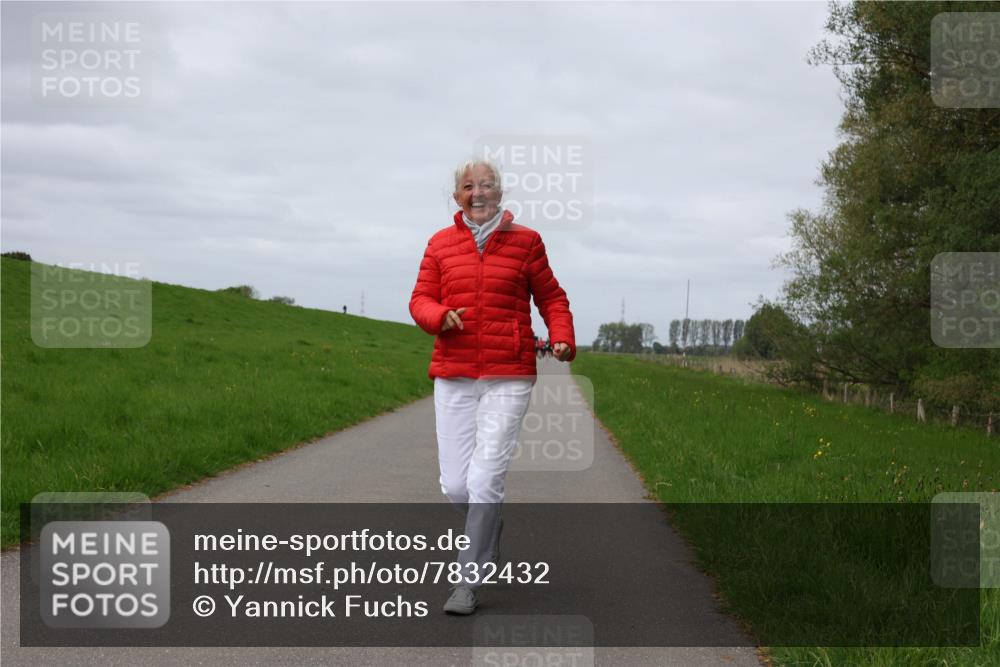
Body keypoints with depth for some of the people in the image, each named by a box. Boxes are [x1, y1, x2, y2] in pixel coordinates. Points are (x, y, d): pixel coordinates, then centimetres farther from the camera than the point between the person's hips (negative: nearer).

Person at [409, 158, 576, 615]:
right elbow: (421, 301, 7)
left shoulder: (525, 241, 4)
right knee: (454, 484, 1)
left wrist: (563, 338, -7)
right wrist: (441, 317, -15)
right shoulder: (441, 244, 8)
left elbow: (551, 298, 10)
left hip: (509, 378, -2)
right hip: (453, 376, 3)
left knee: (484, 479, -11)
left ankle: (468, 582, 1)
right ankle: (490, 529, 35)